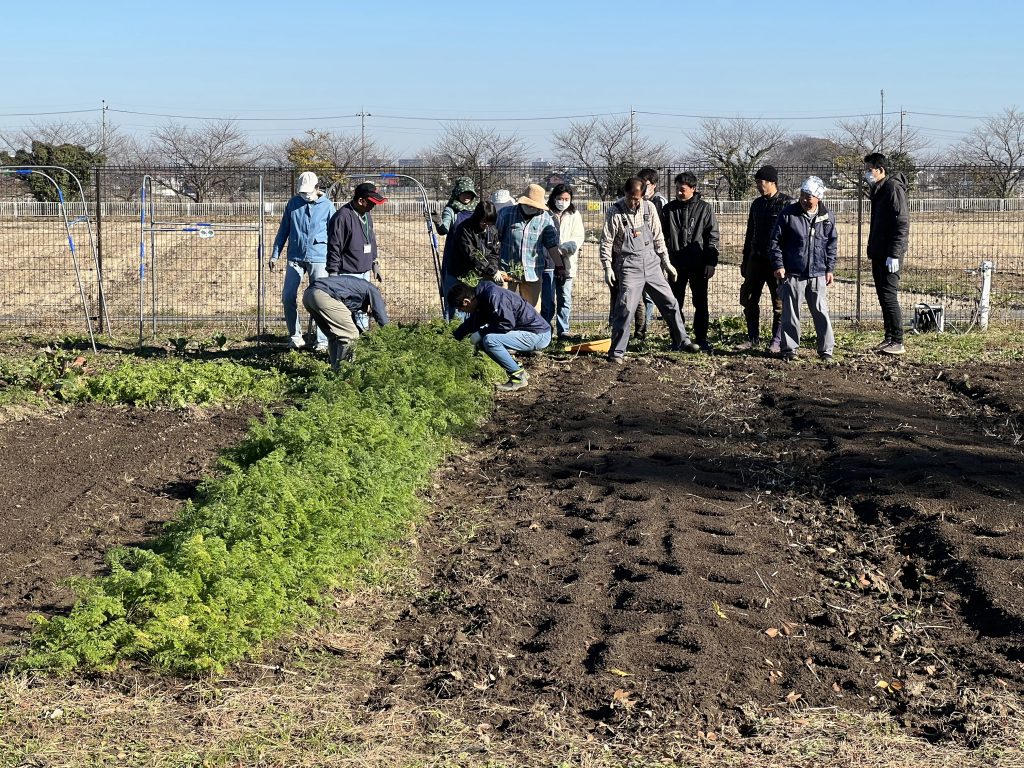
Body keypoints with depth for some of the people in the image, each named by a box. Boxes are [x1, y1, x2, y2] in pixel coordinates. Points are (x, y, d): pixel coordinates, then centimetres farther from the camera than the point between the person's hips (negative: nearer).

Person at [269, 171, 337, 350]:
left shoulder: (327, 205, 0)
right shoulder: (293, 203, 6)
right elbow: (283, 230, 13)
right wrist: (275, 255, 11)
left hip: (318, 259, -2)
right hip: (295, 258, 2)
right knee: (288, 297, -2)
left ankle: (322, 340, 5)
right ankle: (295, 336, 12)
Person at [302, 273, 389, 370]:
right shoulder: (372, 290, 17)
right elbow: (383, 321, 14)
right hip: (325, 296, -9)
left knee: (333, 336, 22)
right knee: (351, 334, 0)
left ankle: (335, 368, 19)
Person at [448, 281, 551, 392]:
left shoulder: (493, 296, -21)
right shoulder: (481, 298, 9)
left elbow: (507, 324, -25)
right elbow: (470, 323, 24)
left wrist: (481, 332, -15)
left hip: (539, 335, -10)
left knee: (490, 340, -23)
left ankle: (518, 378, -9)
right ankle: (520, 372, 12)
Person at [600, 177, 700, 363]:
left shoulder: (649, 207, 3)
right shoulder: (615, 211, -8)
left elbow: (658, 237, 10)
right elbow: (606, 242, -7)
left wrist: (666, 262, 10)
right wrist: (607, 268, -14)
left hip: (651, 263, 5)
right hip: (629, 265, -4)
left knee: (670, 303, 8)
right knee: (625, 308, -12)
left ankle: (681, 341, 23)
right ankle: (616, 352, -2)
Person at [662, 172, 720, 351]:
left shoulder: (704, 208, 0)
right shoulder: (669, 209, 6)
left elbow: (713, 235, 0)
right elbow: (663, 236, 10)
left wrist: (710, 262, -7)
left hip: (698, 264, -2)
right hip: (675, 264, 2)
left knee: (700, 303, 3)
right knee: (675, 303, 5)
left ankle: (701, 339, 10)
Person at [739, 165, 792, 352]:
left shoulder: (786, 203, -6)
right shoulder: (757, 204, 14)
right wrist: (745, 261, 18)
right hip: (756, 258, 6)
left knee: (779, 303, 1)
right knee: (749, 299, 5)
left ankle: (777, 341, 9)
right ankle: (752, 338, 16)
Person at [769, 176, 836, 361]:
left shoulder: (827, 217, 4)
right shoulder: (788, 214, -3)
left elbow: (832, 244, 12)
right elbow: (776, 240, 0)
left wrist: (830, 269, 8)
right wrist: (778, 265, -5)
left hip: (818, 274, 1)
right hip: (792, 274, -1)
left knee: (821, 312, 3)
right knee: (790, 313, 3)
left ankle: (826, 349, 12)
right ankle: (789, 349, 13)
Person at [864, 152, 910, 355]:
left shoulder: (893, 188, -14)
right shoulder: (878, 190, 15)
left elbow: (902, 224, -19)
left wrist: (894, 254, -22)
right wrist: (872, 250, 20)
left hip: (890, 255, -9)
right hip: (879, 254, 9)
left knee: (889, 296, -9)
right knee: (883, 296, 11)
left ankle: (897, 343, -5)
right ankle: (889, 338, 18)